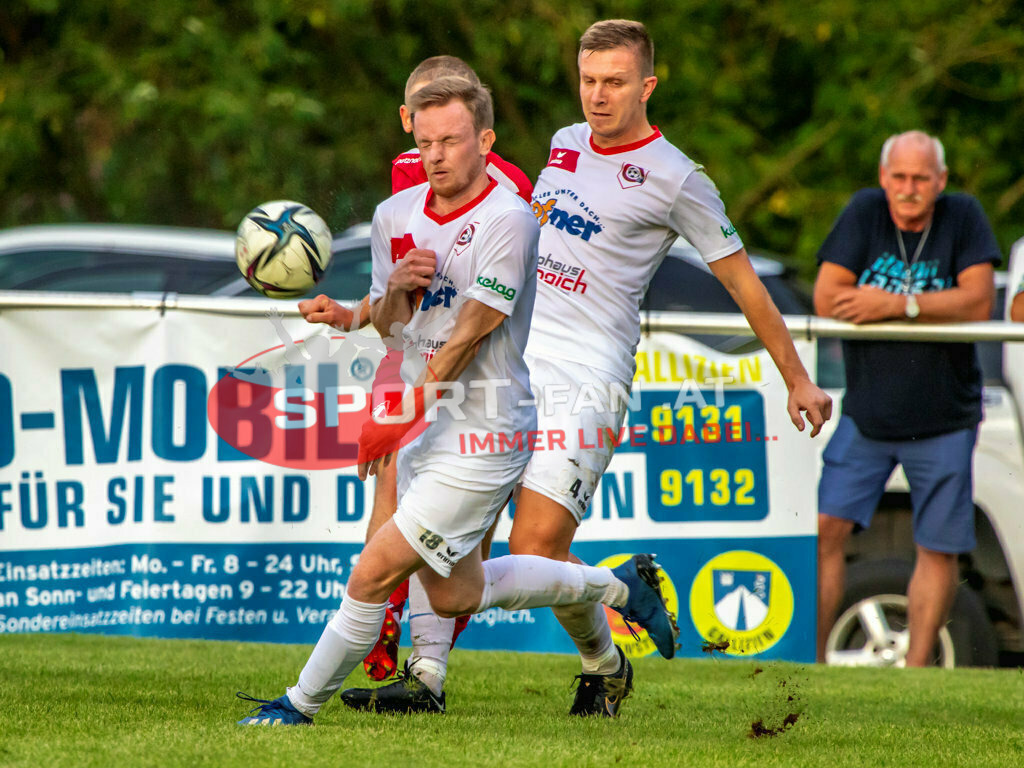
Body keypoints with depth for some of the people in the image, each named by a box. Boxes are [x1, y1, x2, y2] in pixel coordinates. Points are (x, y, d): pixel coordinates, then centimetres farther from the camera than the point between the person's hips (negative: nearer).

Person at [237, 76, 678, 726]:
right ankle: (617, 586, 32)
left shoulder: (508, 220, -17)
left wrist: (408, 413, -19)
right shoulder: (395, 215, 6)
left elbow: (469, 334, -19)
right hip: (427, 424, 9)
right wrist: (396, 289, -7)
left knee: (375, 574, -11)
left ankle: (301, 704, 3)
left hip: (484, 433, -9)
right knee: (454, 594, 16)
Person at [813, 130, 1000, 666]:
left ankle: (916, 669, 12)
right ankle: (811, 661, 0)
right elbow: (826, 300, -10)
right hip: (866, 415, 1)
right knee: (824, 528, -7)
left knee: (939, 548, 1)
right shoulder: (865, 212, -3)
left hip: (943, 419, -1)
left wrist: (898, 305, -21)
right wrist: (930, 308, -11)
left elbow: (977, 302, -14)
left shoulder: (963, 217, -4)